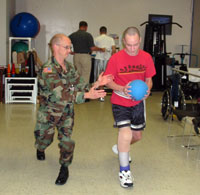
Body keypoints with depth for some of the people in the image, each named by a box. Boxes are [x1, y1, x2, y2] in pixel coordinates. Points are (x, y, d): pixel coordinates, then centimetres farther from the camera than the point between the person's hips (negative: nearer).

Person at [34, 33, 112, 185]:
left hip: (67, 111, 4)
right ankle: (40, 149, 52)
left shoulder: (70, 67, -1)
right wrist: (87, 95, -40)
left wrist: (97, 84, -21)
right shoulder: (47, 70, -25)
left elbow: (80, 86, -2)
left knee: (67, 140, -6)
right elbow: (60, 94, -35)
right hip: (49, 112, -4)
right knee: (44, 138, 14)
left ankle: (65, 167, 19)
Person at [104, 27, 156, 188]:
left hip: (138, 102, 4)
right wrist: (122, 89, -28)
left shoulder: (146, 57, -7)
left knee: (137, 136, 17)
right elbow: (108, 81, -9)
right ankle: (124, 171, 2)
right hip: (120, 102, -4)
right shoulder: (116, 58, -16)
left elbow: (149, 79, 4)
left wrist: (147, 89, -19)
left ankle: (122, 148, 52)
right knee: (126, 134, -19)